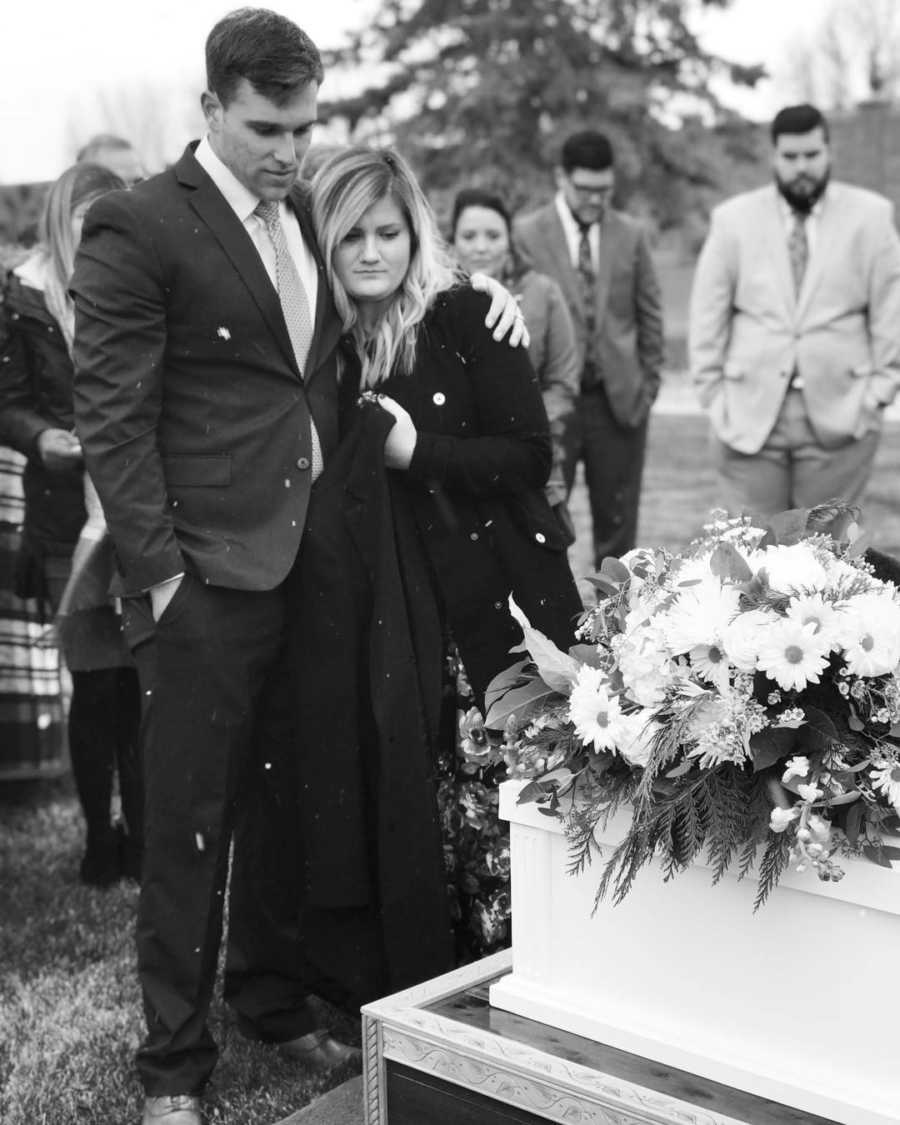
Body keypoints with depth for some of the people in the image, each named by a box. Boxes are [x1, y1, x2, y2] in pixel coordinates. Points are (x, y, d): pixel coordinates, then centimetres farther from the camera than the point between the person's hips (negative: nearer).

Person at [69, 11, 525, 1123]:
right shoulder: (137, 228, -8)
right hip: (207, 575, -6)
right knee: (188, 821, 4)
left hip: (312, 563, 6)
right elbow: (111, 416, -11)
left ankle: (275, 1000, 35)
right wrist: (157, 569, -15)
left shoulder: (306, 215, 14)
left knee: (285, 800, 16)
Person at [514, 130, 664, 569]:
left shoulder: (631, 235, 6)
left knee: (617, 524, 8)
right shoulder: (526, 234, -2)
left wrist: (647, 385, 7)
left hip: (620, 400, 2)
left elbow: (650, 315, 11)